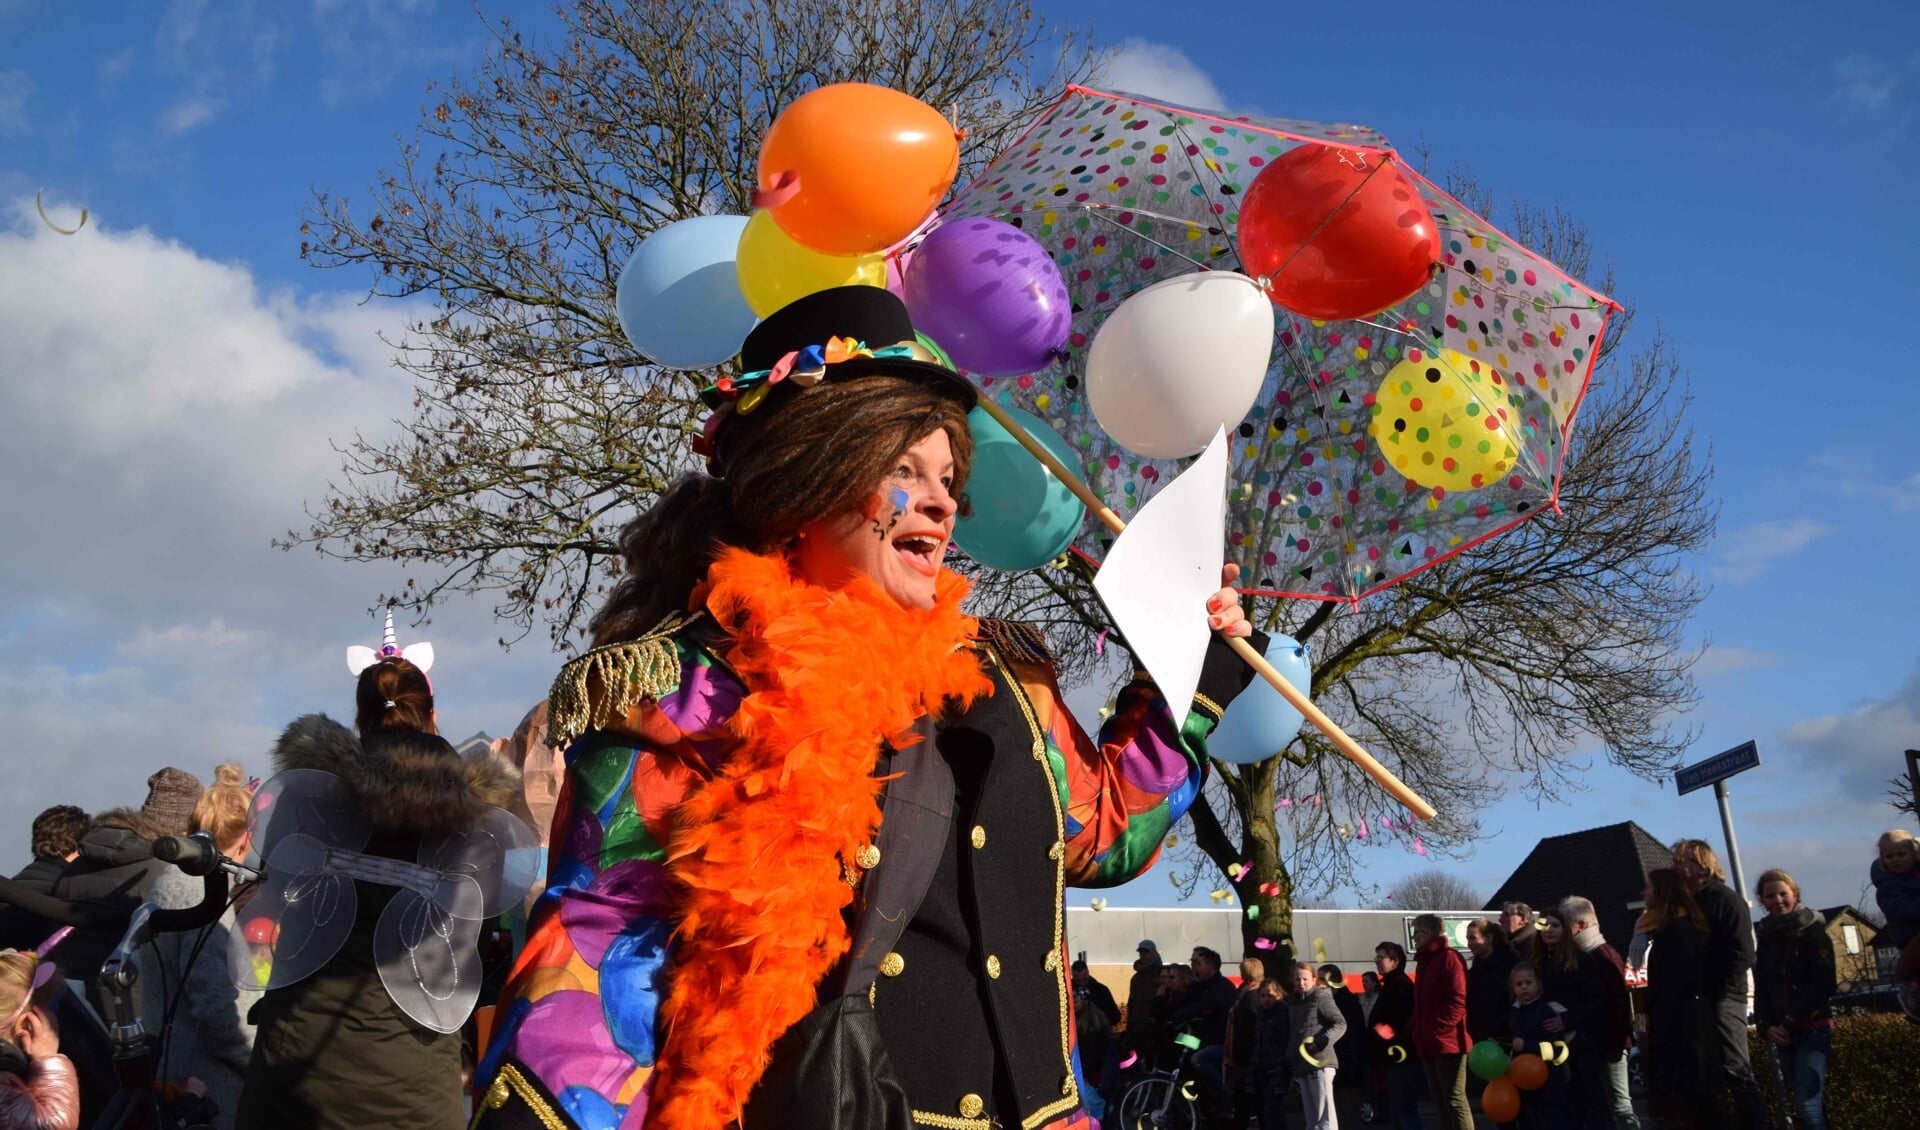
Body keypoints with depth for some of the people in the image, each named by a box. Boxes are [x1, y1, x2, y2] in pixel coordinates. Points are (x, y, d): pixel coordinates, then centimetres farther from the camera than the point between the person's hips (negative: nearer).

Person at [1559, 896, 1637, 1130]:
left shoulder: (1605, 955, -13)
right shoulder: (1581, 956, 13)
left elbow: (1619, 1001, -18)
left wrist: (1614, 1044, -19)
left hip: (1606, 1044, -9)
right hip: (1589, 1045, 9)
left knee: (1620, 1107, -5)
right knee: (1593, 1108, 11)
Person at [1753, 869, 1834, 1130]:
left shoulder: (1813, 932, -3)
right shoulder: (1765, 938, 12)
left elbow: (1824, 985, -11)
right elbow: (1761, 990, 12)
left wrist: (1791, 1022, -13)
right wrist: (1766, 1026, -4)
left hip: (1812, 1029, -5)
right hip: (1782, 1034, 5)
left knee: (1807, 1104, -15)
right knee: (1812, 1102, 7)